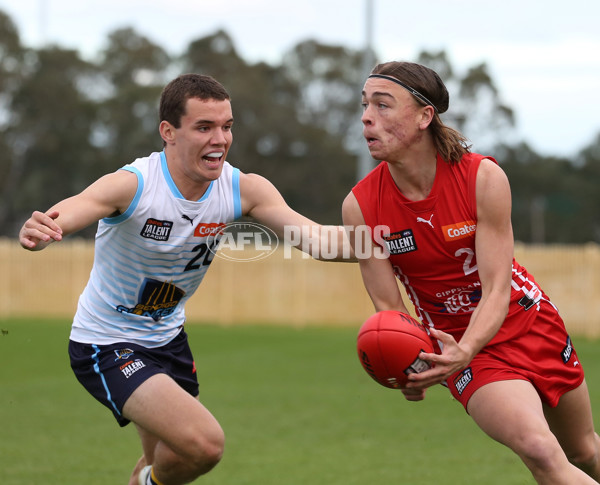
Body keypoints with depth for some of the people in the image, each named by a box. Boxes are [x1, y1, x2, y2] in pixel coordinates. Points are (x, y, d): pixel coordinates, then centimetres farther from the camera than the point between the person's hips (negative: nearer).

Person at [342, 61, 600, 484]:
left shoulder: (484, 178, -21)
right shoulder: (360, 207, -17)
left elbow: (497, 289, -24)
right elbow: (389, 307, -14)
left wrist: (463, 353, -42)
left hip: (530, 321, 1)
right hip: (458, 344, -1)